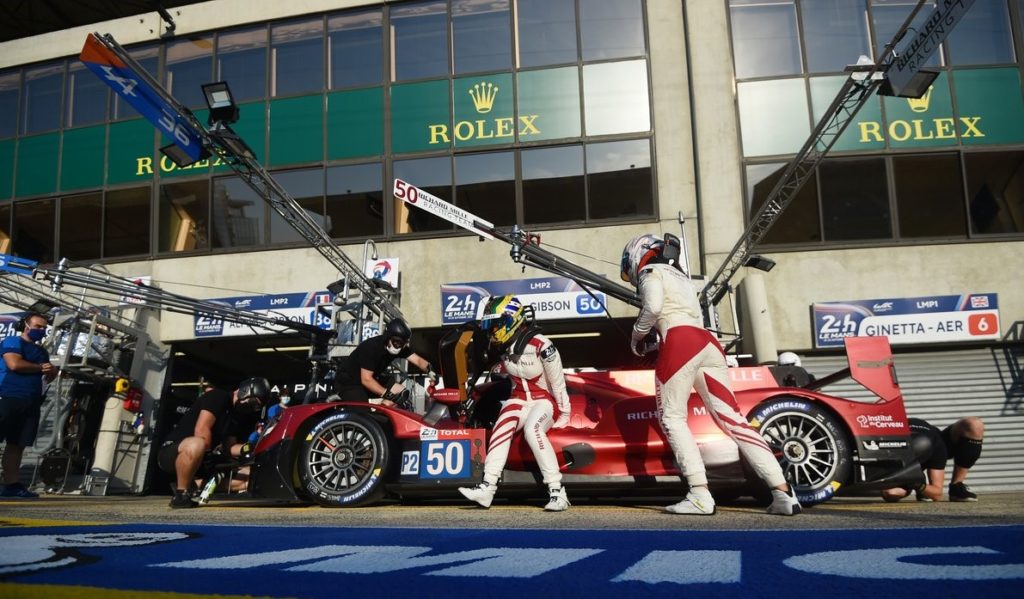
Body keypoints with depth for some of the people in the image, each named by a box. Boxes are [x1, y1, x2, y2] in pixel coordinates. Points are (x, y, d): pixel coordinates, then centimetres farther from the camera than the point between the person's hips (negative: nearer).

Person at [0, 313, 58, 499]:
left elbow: (50, 377, 24)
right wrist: (40, 368, -3)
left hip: (31, 403, 7)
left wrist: (52, 370, 0)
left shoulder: (42, 351, 23)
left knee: (17, 445, 6)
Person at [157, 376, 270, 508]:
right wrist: (211, 452, -12)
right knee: (197, 444, -43)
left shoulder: (236, 416, 12)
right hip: (171, 452, -8)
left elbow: (228, 447, 7)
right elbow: (201, 431, -23)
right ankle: (180, 495, -22)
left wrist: (247, 448, -11)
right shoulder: (218, 396, -13)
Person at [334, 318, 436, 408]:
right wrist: (388, 395, -41)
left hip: (373, 378, 8)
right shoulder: (371, 347, -31)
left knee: (401, 392, -8)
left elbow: (418, 360, -17)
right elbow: (366, 379, -34)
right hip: (349, 380, -8)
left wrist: (430, 370, -40)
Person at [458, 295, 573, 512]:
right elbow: (495, 374, 20)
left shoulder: (541, 345, -18)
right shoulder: (502, 349, 3)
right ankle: (487, 487, -30)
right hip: (519, 399, 5)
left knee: (532, 429, -35)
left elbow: (558, 382, -12)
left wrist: (564, 414, -7)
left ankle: (557, 491, -31)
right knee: (503, 427, -25)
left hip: (545, 400, -5)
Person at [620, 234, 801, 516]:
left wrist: (638, 334, 6)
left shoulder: (650, 271, 10)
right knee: (733, 420, 3)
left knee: (672, 418, 2)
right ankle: (783, 492, -4)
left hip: (679, 343, -7)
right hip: (709, 343, 7)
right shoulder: (682, 277, 34)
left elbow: (653, 306, -10)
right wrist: (654, 338, 26)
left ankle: (700, 495, -9)